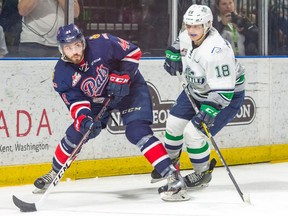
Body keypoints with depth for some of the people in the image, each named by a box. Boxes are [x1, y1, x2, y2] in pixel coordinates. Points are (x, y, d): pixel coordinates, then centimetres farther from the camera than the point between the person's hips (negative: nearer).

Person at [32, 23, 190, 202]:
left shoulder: (102, 44, -29)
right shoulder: (62, 73, -17)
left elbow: (133, 52, -17)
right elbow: (75, 101, -18)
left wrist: (121, 77, -25)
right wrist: (84, 119, -37)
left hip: (129, 88, -5)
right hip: (97, 99, 5)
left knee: (137, 131, -24)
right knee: (75, 135, 4)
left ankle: (174, 177, -29)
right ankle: (54, 174, 31)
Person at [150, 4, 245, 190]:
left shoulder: (217, 51, -37)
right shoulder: (187, 36, -11)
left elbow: (223, 89, -37)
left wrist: (210, 109, -44)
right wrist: (173, 55, 2)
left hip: (228, 95, -8)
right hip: (196, 90, 8)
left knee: (193, 133, -16)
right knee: (174, 123, 11)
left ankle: (203, 174, 9)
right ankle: (171, 162, 38)